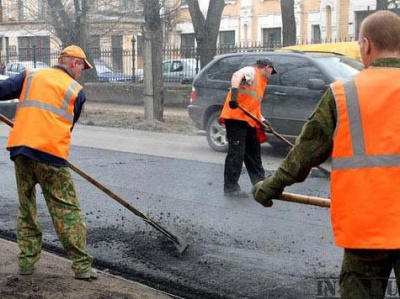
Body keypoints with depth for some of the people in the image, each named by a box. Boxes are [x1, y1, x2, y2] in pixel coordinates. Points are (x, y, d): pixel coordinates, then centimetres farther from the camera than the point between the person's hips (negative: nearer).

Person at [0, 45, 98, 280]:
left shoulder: (30, 76, 15)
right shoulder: (77, 91, 8)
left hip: (20, 148, 4)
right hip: (51, 153, -3)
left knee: (26, 208, 17)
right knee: (67, 211, 1)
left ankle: (27, 261, 20)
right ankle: (82, 265, 0)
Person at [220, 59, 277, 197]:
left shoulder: (260, 82, 27)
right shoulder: (251, 71, -1)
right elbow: (236, 75, -24)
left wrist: (262, 120, 11)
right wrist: (234, 93, -40)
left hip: (249, 121, 10)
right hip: (236, 118, -10)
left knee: (254, 152, 16)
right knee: (236, 153, -10)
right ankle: (230, 187, -7)